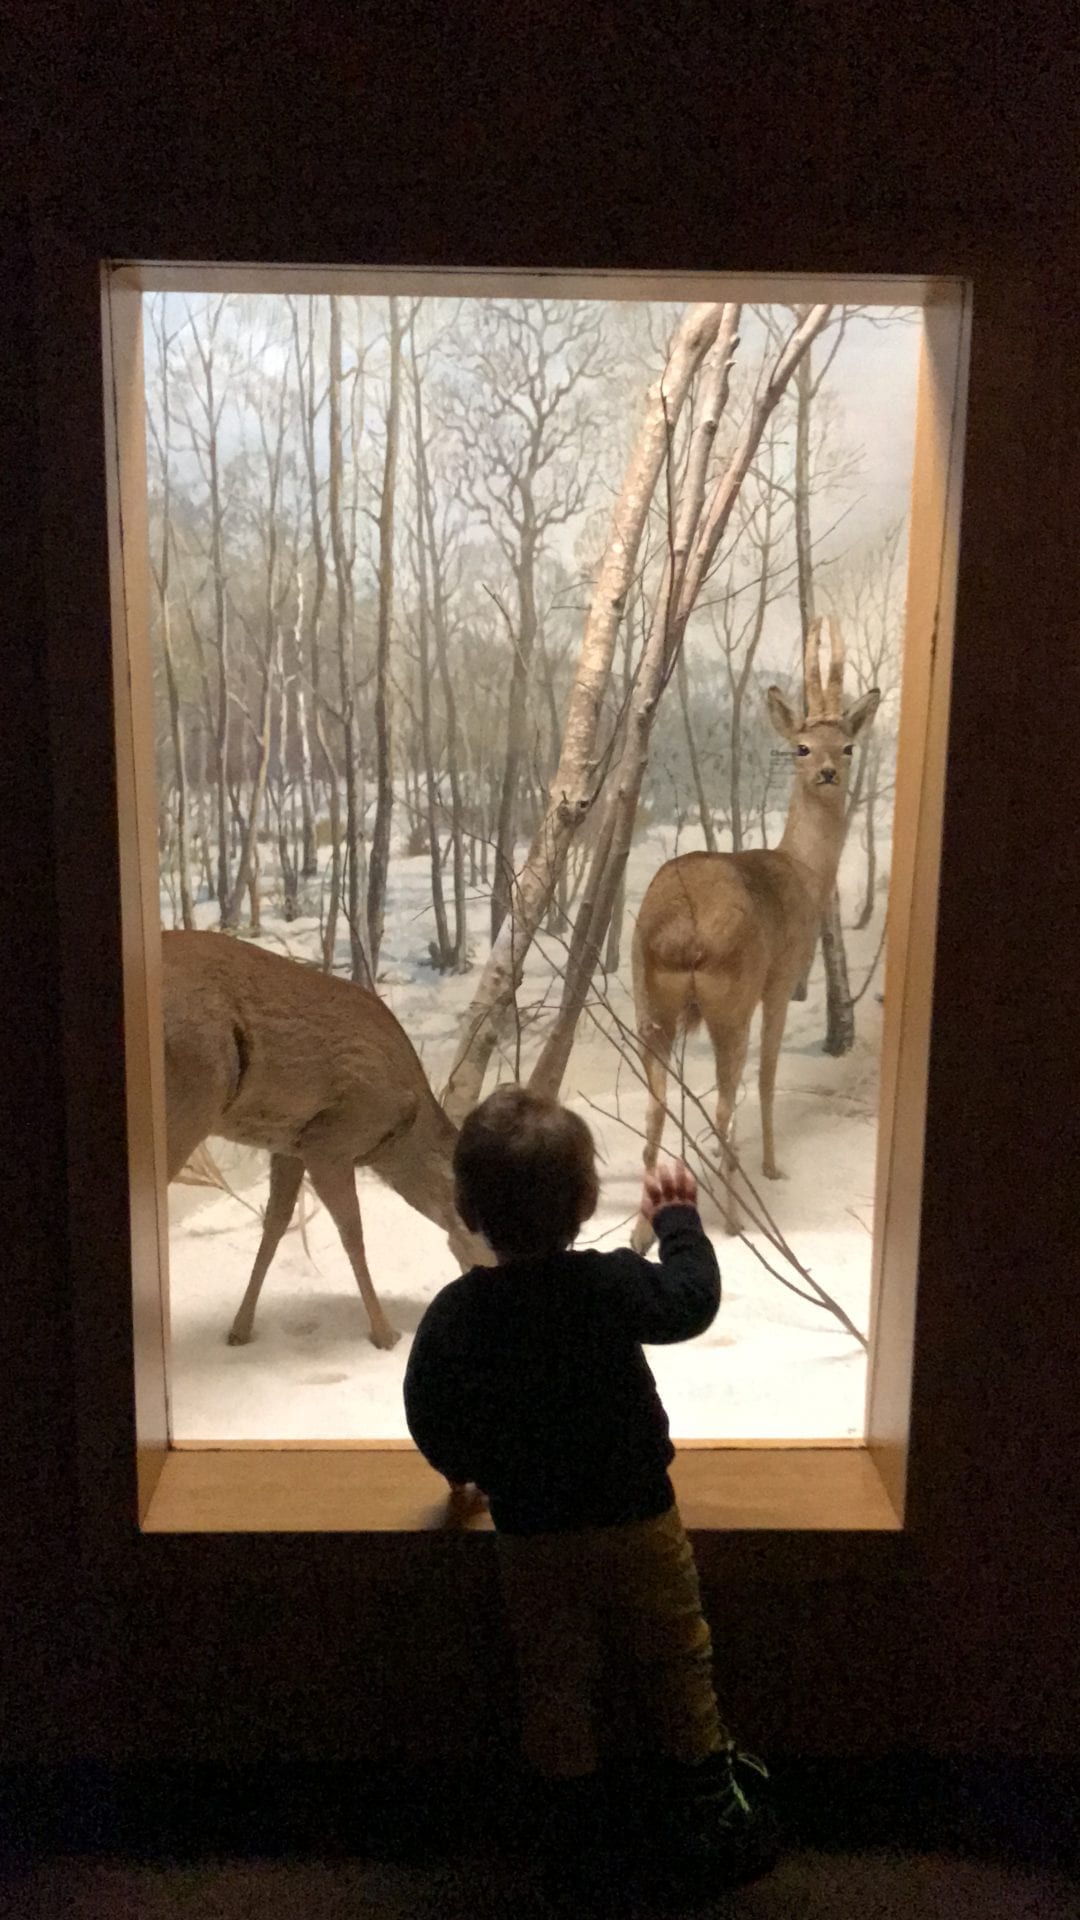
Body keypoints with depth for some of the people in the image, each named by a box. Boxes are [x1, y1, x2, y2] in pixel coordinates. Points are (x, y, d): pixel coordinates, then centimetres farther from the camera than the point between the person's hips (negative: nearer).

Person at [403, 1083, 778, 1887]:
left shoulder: (454, 1313, -15)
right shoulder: (614, 1285, -21)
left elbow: (430, 1416, -4)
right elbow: (692, 1300, -2)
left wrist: (464, 1467, 17)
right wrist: (679, 1219, 14)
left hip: (531, 1537, 1)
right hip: (637, 1520, -1)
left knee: (556, 1677, 19)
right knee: (674, 1665, 18)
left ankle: (574, 1814, 32)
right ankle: (705, 1802, 32)